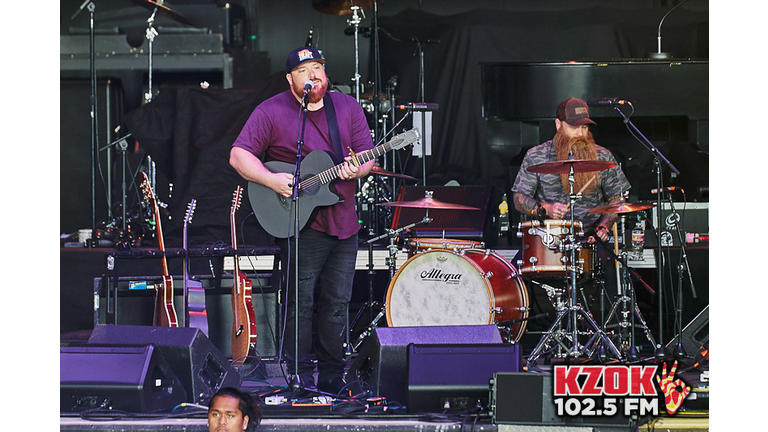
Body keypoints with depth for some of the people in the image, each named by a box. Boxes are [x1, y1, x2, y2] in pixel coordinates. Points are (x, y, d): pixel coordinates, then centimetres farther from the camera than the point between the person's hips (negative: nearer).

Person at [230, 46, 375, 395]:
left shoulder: (347, 107, 9)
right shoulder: (271, 112, -4)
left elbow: (367, 155, 8)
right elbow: (238, 156, -7)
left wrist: (356, 169, -15)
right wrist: (272, 180, -20)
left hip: (343, 220, 4)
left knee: (337, 303, 8)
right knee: (300, 301, -5)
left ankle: (331, 379, 16)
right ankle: (300, 379, 1)